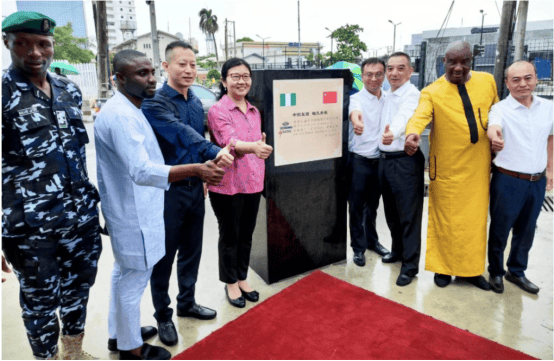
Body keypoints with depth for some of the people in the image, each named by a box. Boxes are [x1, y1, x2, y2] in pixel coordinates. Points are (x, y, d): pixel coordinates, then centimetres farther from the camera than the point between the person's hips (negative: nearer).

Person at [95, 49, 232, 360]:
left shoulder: (127, 110, 10)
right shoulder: (121, 116, -24)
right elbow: (142, 171, -35)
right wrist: (196, 169, -44)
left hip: (130, 210, 11)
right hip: (135, 214, -11)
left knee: (124, 272, 22)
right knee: (135, 279, 5)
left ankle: (120, 333, 41)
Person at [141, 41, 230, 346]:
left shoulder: (196, 102, 9)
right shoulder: (155, 103, -15)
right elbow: (182, 134, -31)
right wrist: (216, 152, -45)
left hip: (194, 187, 7)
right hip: (169, 190, -6)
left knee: (192, 251, 17)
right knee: (164, 256, 7)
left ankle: (187, 303, 37)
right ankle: (163, 314, 27)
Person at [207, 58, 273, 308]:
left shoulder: (254, 111, 10)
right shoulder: (217, 111, -12)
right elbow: (230, 142, -28)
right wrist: (253, 147, -45)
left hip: (253, 182, 6)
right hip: (228, 184, -6)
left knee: (247, 234, 16)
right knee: (230, 236, 8)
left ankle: (242, 278, 34)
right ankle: (230, 283, 27)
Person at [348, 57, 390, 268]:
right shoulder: (356, 99, -13)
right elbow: (354, 112, -36)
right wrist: (356, 121, -59)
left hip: (380, 160, 5)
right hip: (359, 161, -5)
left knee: (373, 205, 19)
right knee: (357, 206, 5)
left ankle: (372, 241, 37)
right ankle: (358, 248, 19)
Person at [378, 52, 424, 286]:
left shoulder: (412, 95, -15)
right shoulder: (388, 96, 14)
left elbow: (404, 117, -37)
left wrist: (392, 133, -54)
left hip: (406, 161, -8)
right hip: (385, 159, 8)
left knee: (409, 215, 0)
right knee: (391, 212, 19)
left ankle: (410, 265, 12)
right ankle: (398, 249, 39)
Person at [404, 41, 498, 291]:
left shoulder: (487, 81, 6)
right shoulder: (432, 92, -7)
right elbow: (420, 116, -26)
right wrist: (412, 134, -47)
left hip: (478, 167, 4)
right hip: (447, 169, -3)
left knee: (475, 218, 11)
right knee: (445, 220, 7)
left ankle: (471, 269, 28)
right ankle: (443, 267, 25)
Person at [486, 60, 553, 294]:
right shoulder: (500, 109, -12)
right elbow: (493, 127, -34)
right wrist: (494, 136, -57)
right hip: (508, 181, -4)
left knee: (526, 231, 17)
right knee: (500, 230, 9)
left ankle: (517, 272, 35)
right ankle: (495, 272, 29)